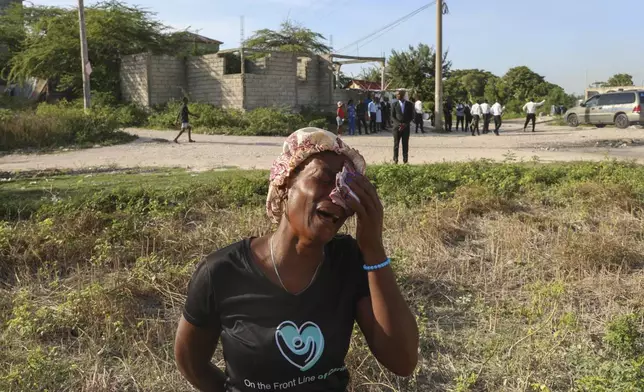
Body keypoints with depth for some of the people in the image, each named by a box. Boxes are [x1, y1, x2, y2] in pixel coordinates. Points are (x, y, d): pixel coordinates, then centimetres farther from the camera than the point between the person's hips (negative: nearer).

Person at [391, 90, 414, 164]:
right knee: (396, 144, 1)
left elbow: (412, 116, 5)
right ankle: (395, 160, 5)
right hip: (397, 127, 0)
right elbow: (392, 117, 3)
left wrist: (405, 124, -9)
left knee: (405, 144, 1)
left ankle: (405, 160, 5)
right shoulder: (395, 104, 4)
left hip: (406, 127, 0)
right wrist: (399, 124, -12)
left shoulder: (409, 104, 5)